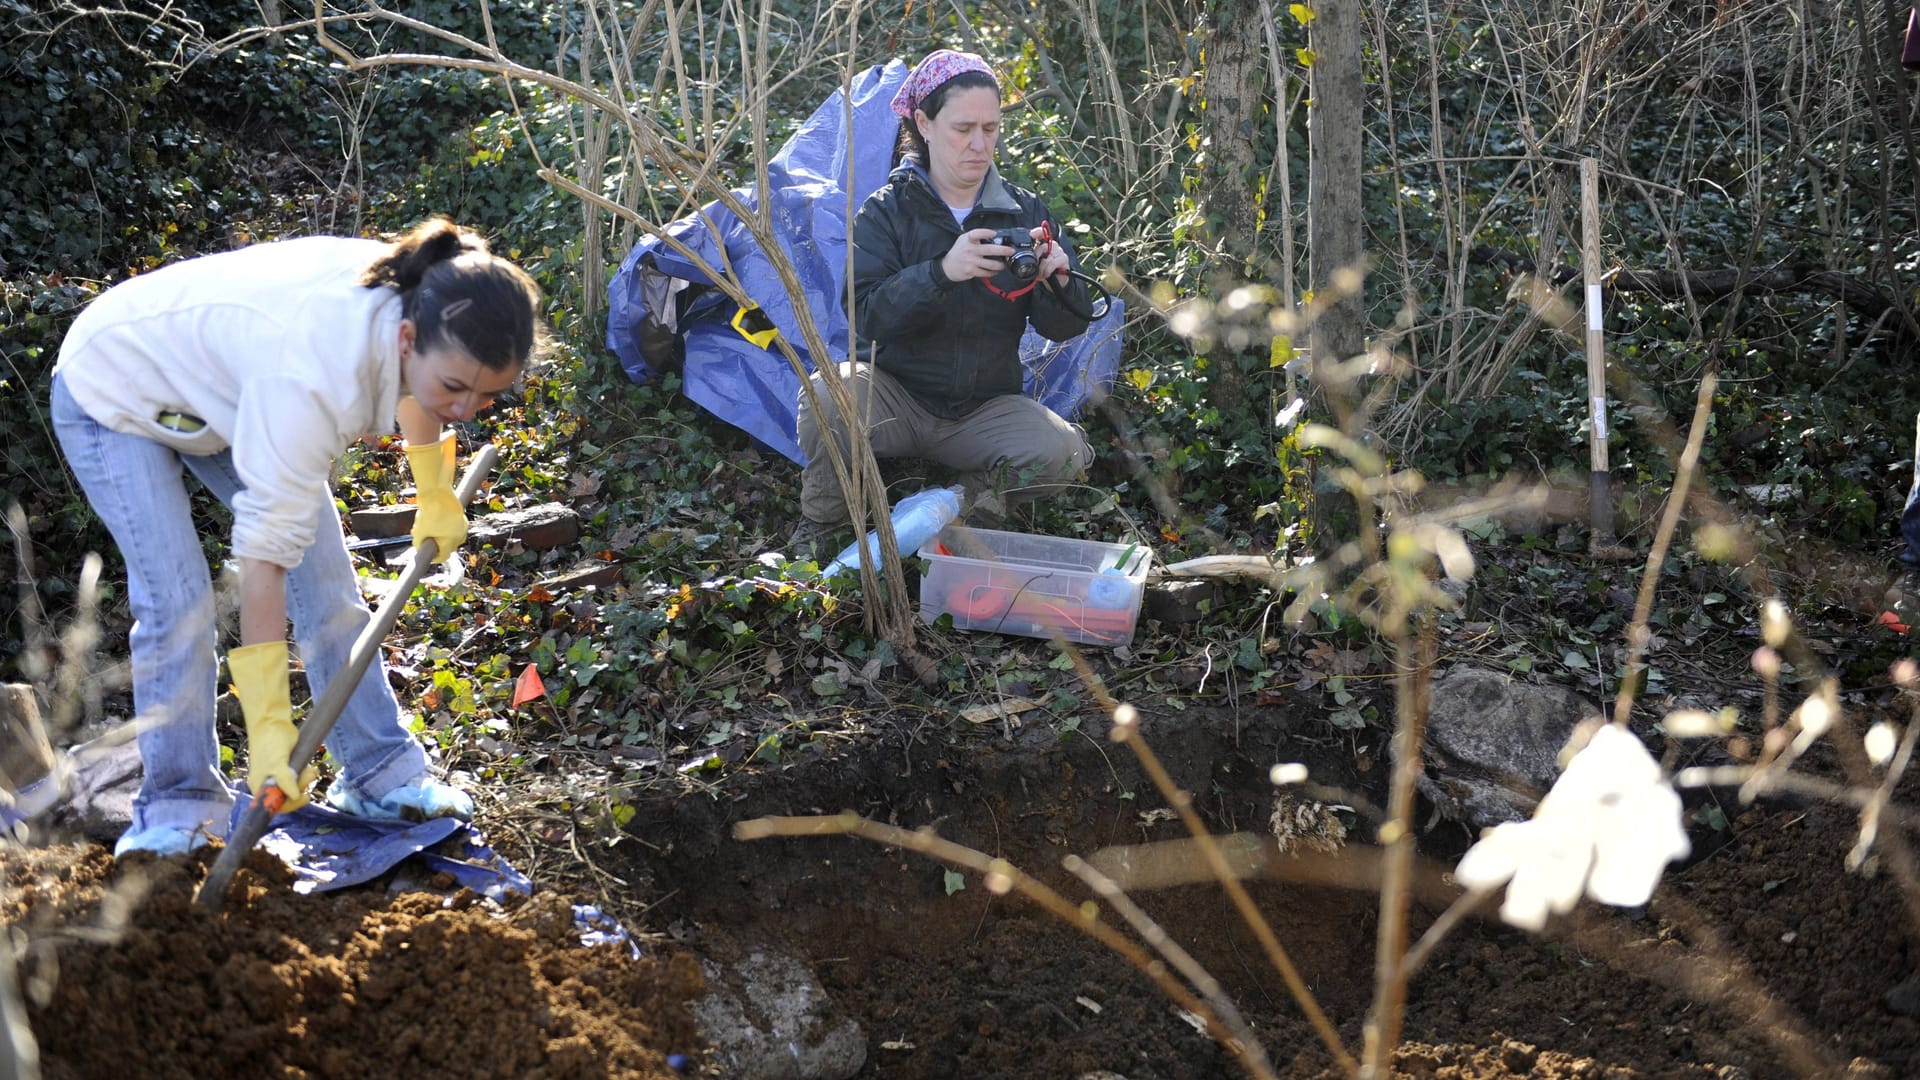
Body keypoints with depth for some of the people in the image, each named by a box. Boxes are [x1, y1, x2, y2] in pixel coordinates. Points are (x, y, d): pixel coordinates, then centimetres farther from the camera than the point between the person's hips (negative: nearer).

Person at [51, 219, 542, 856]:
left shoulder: (427, 307, -23)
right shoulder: (314, 378, -45)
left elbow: (412, 391, 5)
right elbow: (265, 552, -41)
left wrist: (437, 499, 15)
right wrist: (269, 727, -40)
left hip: (218, 385, 7)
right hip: (114, 393, -7)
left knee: (327, 582, -1)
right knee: (178, 601, -17)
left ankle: (380, 773, 9)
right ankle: (178, 804, -2)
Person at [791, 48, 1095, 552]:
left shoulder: (1024, 211, 1)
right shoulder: (885, 211, -5)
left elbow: (1064, 327, -3)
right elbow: (869, 315, -21)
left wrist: (1056, 281, -27)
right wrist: (942, 271, -37)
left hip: (985, 407, 2)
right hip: (894, 396, -2)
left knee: (1064, 450, -26)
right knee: (827, 393, -33)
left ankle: (979, 491, 5)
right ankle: (822, 522, -6)